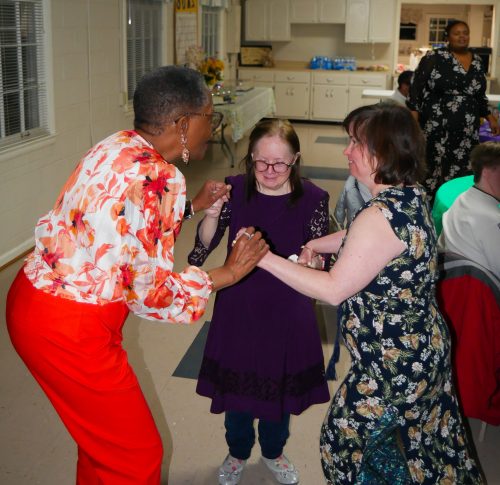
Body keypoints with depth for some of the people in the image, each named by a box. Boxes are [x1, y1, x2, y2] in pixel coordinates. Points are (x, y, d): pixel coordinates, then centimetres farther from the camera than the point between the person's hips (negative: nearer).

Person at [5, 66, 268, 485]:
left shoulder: (117, 147, 3)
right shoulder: (160, 177, -23)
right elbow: (152, 290, -20)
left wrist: (193, 205, 19)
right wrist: (229, 272, -11)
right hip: (71, 328, -9)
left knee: (100, 432, 29)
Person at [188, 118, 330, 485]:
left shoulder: (312, 199, -13)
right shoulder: (234, 190, -11)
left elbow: (320, 261, -9)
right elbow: (204, 247, -10)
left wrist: (308, 261, -32)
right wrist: (211, 215, -30)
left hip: (286, 312, 0)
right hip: (238, 308, 1)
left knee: (280, 384, 19)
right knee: (236, 384, 17)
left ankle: (274, 451, 48)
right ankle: (238, 452, 46)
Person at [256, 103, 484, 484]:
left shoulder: (381, 216, -29)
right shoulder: (412, 195, 1)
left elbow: (334, 290, -26)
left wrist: (266, 259, -24)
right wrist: (320, 244, 5)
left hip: (395, 360, -9)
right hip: (422, 346, 9)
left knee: (347, 439, 12)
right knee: (420, 437, 26)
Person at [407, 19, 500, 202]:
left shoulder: (476, 61, 13)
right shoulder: (434, 57, -3)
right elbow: (416, 88, -4)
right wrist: (413, 119, -11)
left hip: (466, 131, 4)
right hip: (436, 129, -4)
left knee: (460, 174, 3)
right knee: (432, 172, -2)